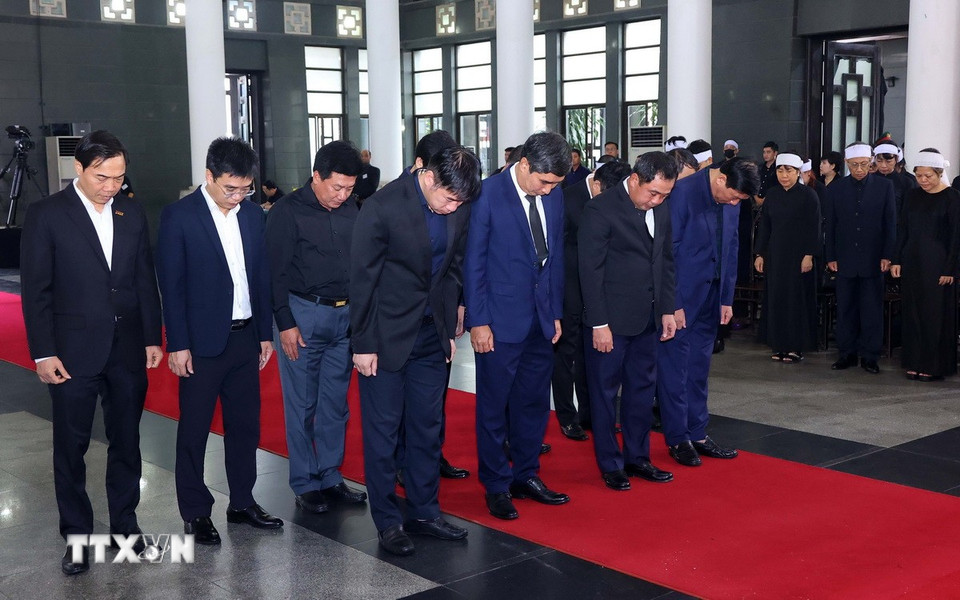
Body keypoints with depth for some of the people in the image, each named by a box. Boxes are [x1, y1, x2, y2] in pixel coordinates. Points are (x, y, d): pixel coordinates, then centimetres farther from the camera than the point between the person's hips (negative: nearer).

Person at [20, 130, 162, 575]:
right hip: (73, 352, -3)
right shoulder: (46, 215, -6)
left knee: (126, 442, 12)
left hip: (128, 350, 4)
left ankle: (125, 524, 26)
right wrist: (43, 353, -10)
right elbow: (36, 290, -6)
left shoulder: (131, 213, 6)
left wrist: (152, 338, 7)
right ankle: (77, 536, 19)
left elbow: (145, 280, 9)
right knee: (71, 448, 6)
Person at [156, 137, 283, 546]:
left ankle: (242, 503, 26)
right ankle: (195, 513, 17)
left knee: (245, 424, 12)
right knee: (194, 430, 5)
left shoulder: (253, 214, 6)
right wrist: (178, 345, -12)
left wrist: (265, 332, 10)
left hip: (245, 338, 5)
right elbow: (171, 285, -10)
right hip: (201, 342, -5)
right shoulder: (179, 216, -9)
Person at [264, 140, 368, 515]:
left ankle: (331, 479, 22)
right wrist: (286, 324, -12)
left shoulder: (352, 209, 7)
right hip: (303, 315, -5)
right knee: (302, 405, 3)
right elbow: (277, 272, -8)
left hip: (345, 315, 5)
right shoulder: (288, 213, -8)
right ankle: (305, 485, 14)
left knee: (336, 404, 10)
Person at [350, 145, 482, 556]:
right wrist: (363, 344, -10)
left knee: (426, 429, 12)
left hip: (431, 336, 5)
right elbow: (362, 278, -13)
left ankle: (423, 512, 24)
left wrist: (450, 329, 10)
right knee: (382, 430, 4)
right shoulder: (383, 207, -18)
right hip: (387, 336, -5)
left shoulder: (459, 209, -1)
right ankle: (388, 521, 15)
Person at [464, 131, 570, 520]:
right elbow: (473, 262, -10)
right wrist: (478, 321, -11)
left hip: (541, 318, 6)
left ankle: (527, 476, 28)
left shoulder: (554, 195, 5)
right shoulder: (488, 195, -13)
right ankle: (496, 487, 18)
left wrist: (556, 312, 10)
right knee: (494, 407, 5)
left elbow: (555, 256, 12)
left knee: (534, 402, 14)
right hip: (500, 320, -6)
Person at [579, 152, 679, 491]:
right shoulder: (602, 209, -14)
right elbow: (590, 269, -14)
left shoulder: (661, 209, 7)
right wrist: (599, 323, -16)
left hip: (647, 318, 7)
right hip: (611, 319, -6)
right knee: (605, 392, 6)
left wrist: (667, 310, 11)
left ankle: (637, 457, 27)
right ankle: (610, 465, 17)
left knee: (643, 389, 13)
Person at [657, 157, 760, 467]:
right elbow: (669, 251, -15)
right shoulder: (683, 192, -16)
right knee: (675, 366, 2)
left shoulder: (730, 201, 5)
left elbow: (730, 251, 13)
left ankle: (697, 434, 22)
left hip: (710, 295, 7)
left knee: (699, 368, 13)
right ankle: (678, 439, 11)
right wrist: (673, 303, -15)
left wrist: (726, 299, 11)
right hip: (681, 296, -7)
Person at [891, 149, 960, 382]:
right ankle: (915, 362, 15)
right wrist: (896, 260, 4)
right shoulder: (912, 196, 8)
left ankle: (935, 365, 9)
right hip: (912, 262, 5)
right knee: (913, 312, 7)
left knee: (936, 314, 0)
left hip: (937, 264, -5)